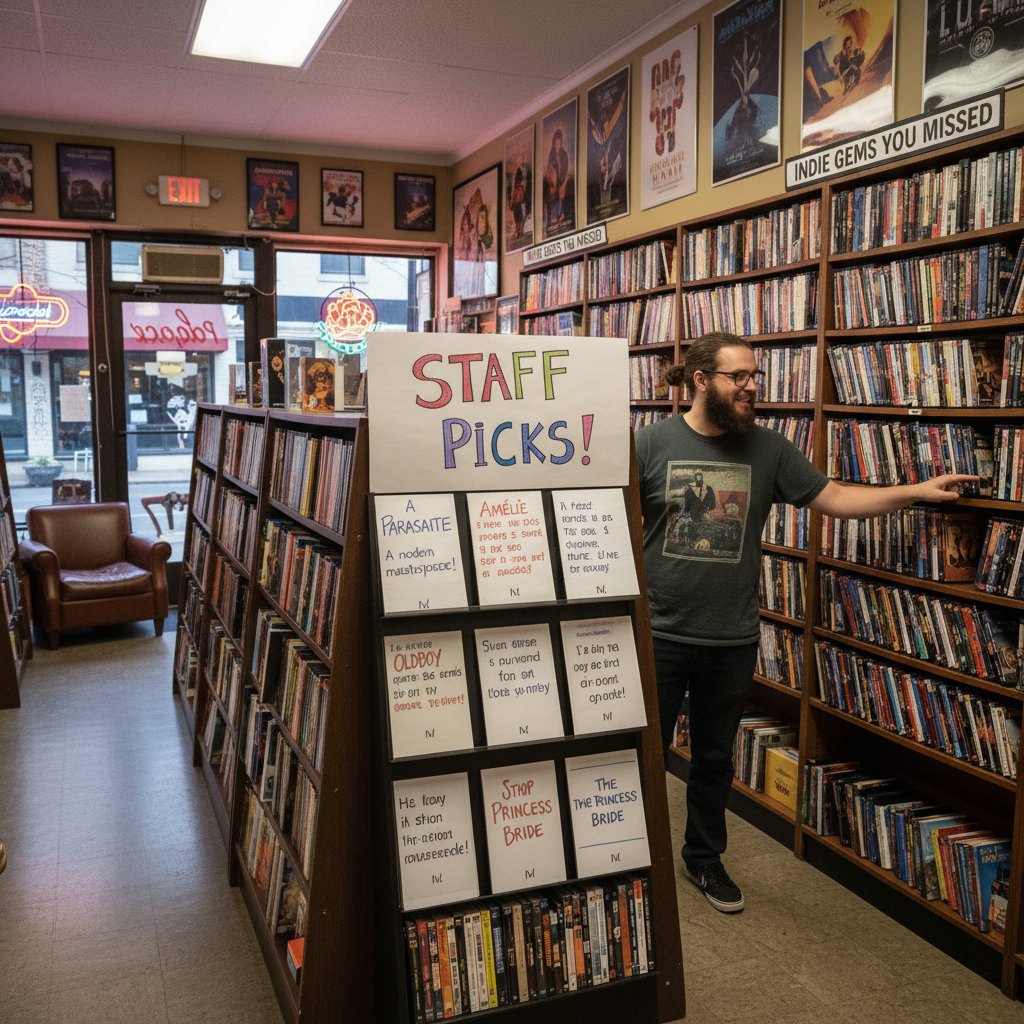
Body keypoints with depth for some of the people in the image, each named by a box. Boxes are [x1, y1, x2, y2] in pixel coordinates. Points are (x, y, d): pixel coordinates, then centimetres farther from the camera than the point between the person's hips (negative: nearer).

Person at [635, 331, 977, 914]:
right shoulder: (652, 442, -7)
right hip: (660, 636, -2)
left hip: (732, 642, 2)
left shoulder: (769, 450, 0)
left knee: (715, 759, 18)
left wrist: (916, 491, -9)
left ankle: (705, 858, 39)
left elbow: (835, 498, 1)